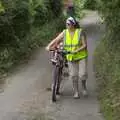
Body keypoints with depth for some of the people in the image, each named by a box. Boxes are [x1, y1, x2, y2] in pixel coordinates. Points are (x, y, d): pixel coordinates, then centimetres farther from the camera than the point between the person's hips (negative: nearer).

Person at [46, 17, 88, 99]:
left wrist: (77, 50, -29)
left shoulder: (80, 32, -11)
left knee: (82, 74, -6)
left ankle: (84, 86, 25)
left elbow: (85, 45, -14)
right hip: (71, 57, 3)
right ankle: (76, 92, 19)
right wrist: (49, 46, -21)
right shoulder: (64, 33, -2)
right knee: (73, 75, 4)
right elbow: (55, 40, -5)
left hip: (81, 56, -3)